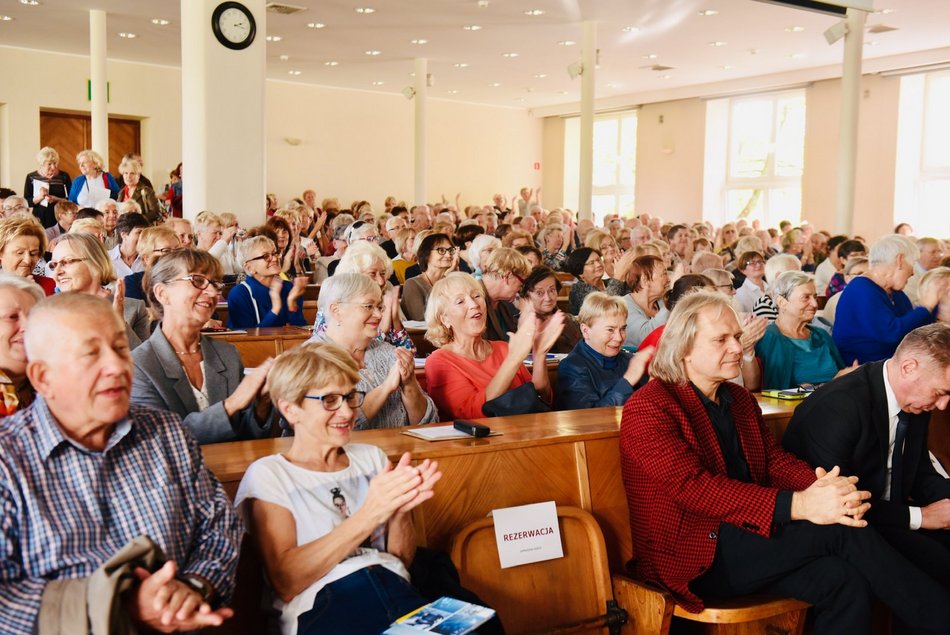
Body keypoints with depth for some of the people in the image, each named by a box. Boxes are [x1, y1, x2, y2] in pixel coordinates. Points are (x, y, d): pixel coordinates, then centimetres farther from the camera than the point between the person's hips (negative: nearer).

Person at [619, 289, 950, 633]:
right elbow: (692, 487, -21)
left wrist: (826, 488, -17)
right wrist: (796, 505, -30)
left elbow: (776, 460, 8)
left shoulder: (740, 399, 17)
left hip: (751, 537, 7)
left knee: (843, 580, -22)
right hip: (691, 557, -7)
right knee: (841, 530, -19)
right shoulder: (648, 408, -10)